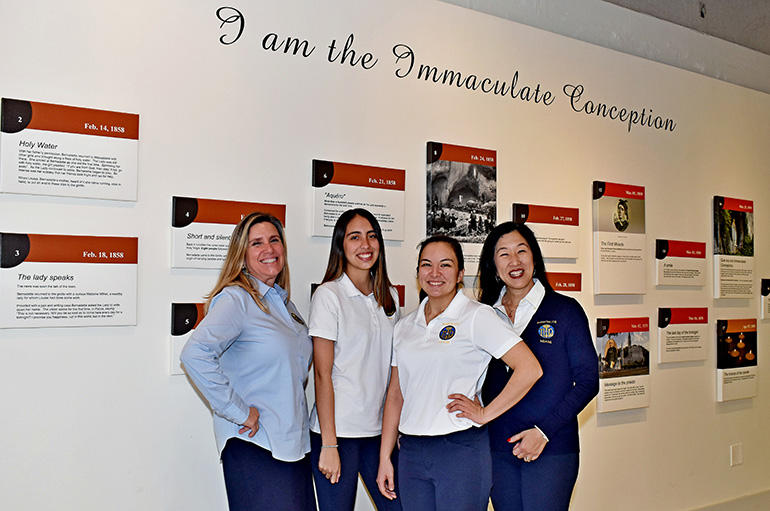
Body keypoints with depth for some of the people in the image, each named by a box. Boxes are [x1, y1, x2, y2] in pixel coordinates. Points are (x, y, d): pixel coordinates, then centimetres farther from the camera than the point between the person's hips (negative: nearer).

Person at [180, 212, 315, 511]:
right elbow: (195, 354, -28)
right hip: (253, 445, -8)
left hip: (293, 441, 8)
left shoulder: (283, 303, 13)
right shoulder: (236, 299, -12)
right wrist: (238, 412, -22)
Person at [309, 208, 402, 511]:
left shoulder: (388, 296, 9)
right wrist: (328, 445, -13)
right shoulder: (329, 295, -8)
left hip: (380, 429, 5)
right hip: (339, 430, -5)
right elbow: (322, 374, -11)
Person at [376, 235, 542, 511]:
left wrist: (485, 414, -10)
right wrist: (385, 457, 10)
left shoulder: (477, 316, -6)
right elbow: (396, 395, 12)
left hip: (461, 449, -5)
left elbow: (529, 369, -13)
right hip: (411, 452, 5)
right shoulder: (404, 326, 10)